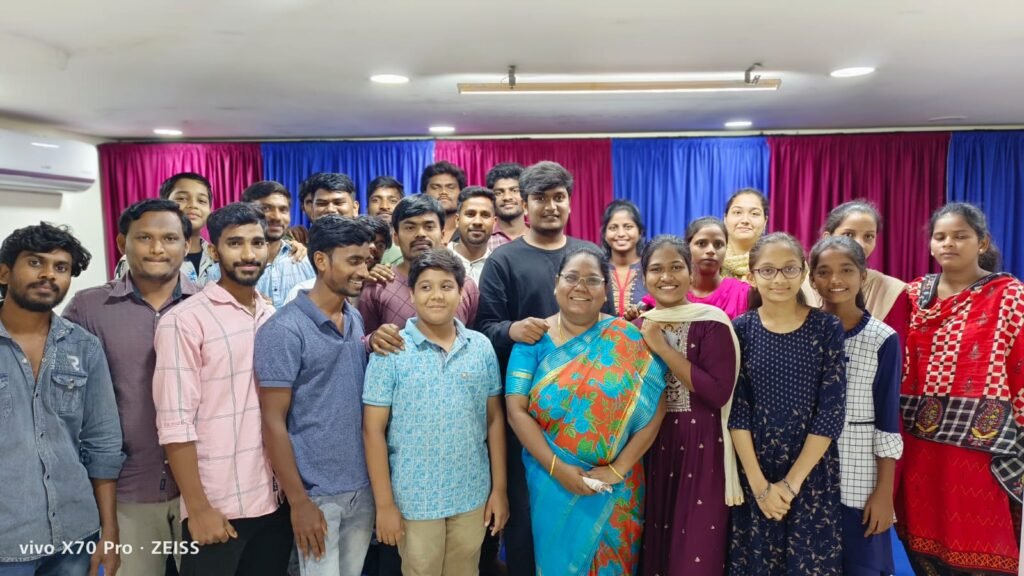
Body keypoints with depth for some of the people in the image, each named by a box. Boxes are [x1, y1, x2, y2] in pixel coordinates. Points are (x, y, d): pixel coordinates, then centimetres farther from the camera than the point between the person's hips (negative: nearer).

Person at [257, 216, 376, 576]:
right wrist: (298, 502, -15)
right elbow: (273, 422, -14)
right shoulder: (284, 329, -14)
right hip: (317, 492, -6)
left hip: (363, 485, 6)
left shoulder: (356, 319, 6)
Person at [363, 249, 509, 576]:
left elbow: (494, 420, 5)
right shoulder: (390, 351, -9)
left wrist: (499, 488, 4)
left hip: (472, 496, 3)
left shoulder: (482, 347, 0)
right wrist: (384, 503, -10)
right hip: (414, 499, -3)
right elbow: (373, 430, -8)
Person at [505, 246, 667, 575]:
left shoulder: (627, 340, -5)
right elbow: (517, 411, -9)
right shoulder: (534, 339, -3)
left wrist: (617, 469, -16)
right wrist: (557, 467, -18)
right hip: (551, 482, 1)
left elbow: (655, 409, -9)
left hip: (615, 488, 0)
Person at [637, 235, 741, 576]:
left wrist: (663, 348, -18)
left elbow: (719, 393, -19)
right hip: (649, 447, 5)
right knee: (652, 548, 12)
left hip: (700, 449, -5)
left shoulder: (712, 322, -8)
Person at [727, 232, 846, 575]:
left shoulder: (827, 328, -5)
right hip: (753, 473, 1)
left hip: (812, 474, -1)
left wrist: (791, 482, -11)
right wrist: (759, 483, -10)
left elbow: (831, 413, -8)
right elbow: (736, 412, -5)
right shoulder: (740, 329, -3)